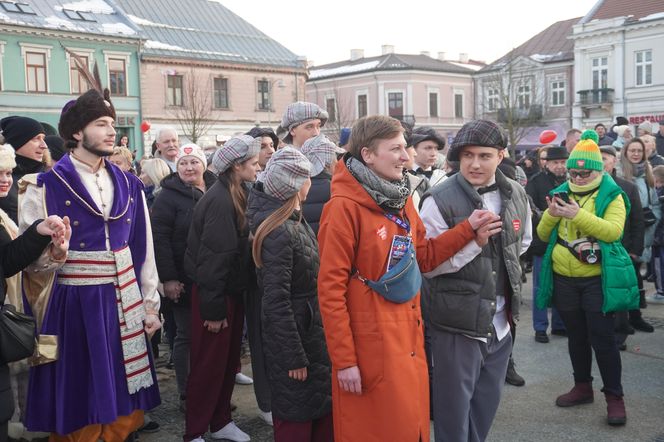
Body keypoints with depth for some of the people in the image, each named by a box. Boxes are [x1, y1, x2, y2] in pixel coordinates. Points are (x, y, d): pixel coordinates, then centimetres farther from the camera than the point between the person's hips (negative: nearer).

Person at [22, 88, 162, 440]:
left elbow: (143, 249, 10)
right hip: (74, 307, -4)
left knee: (126, 411, 12)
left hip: (123, 305, 4)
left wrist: (150, 305, 9)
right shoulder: (46, 186, -7)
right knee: (80, 409, 7)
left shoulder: (129, 185, 8)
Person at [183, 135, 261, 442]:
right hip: (216, 294, -9)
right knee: (209, 364, 2)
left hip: (232, 291, 9)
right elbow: (213, 256, -24)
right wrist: (213, 308, -22)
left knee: (229, 360, 17)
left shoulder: (234, 195, 8)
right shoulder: (220, 200, -21)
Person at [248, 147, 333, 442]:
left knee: (324, 408, 18)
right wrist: (294, 358, -20)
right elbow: (277, 303, -23)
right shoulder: (280, 233, -23)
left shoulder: (296, 221, 2)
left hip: (313, 333, 9)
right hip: (292, 337, -9)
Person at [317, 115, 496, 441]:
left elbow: (424, 257, 13)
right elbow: (330, 287, -17)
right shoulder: (345, 206, -16)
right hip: (370, 344, -7)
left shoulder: (402, 200, 7)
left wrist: (468, 229, 0)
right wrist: (344, 359, -17)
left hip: (408, 337, 7)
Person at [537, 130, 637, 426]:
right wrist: (551, 215, -15)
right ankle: (583, 387, 29)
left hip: (598, 280, -5)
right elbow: (543, 235, 5)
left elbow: (613, 231, -21)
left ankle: (614, 396, 11)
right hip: (564, 279, 5)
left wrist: (579, 215, -30)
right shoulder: (561, 193, 8)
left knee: (602, 338, -2)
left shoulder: (611, 196, -5)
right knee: (576, 336, 15)